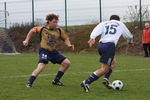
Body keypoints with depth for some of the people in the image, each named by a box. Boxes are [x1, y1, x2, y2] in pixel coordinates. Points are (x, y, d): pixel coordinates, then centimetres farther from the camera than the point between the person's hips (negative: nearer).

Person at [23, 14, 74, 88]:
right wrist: (27, 40, 2)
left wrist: (69, 45, -10)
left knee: (67, 63, 2)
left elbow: (65, 39, 10)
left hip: (53, 51, 6)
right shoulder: (42, 29, -11)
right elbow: (32, 30, 5)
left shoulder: (59, 30, -2)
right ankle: (29, 83, -17)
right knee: (41, 67, -27)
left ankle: (56, 80, 14)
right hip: (44, 51, -6)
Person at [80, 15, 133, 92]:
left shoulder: (104, 23, 23)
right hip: (110, 45, -5)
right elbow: (128, 35, 34)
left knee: (112, 62, 27)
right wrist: (130, 41, 56)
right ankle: (86, 82, -14)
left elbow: (97, 30, 1)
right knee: (104, 69, -5)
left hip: (101, 45, 5)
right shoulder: (120, 24, 21)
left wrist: (92, 37, -16)